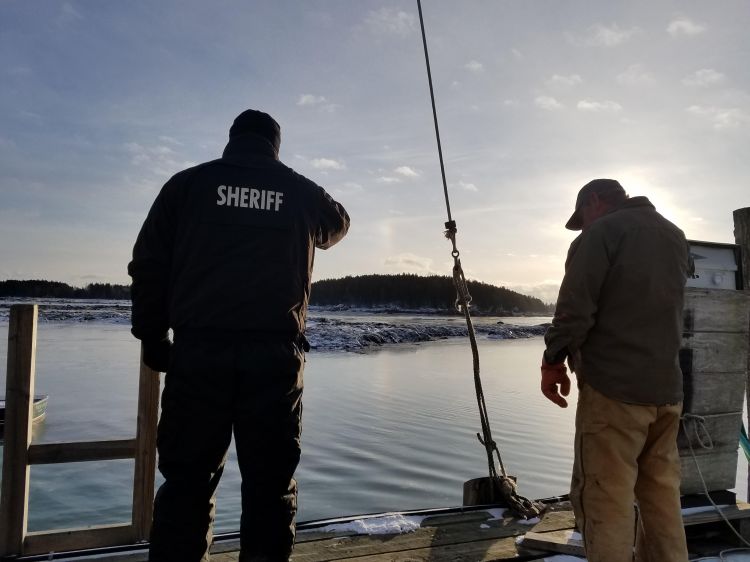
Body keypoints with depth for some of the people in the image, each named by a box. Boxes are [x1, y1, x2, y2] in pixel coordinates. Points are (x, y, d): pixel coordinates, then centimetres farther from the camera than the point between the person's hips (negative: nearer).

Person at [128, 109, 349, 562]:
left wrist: (152, 336, 9)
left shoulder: (188, 183, 6)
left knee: (187, 480, 8)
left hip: (198, 351, 0)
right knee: (270, 483, 7)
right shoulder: (302, 191, 9)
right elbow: (338, 225, 30)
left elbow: (148, 265, 2)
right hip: (275, 355, 0)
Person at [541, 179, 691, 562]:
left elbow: (576, 305, -14)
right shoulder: (676, 237, 18)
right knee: (662, 498, 13)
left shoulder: (602, 231, -6)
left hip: (613, 386, -8)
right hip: (667, 388, 8)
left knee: (605, 500, -4)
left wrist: (553, 360, -7)